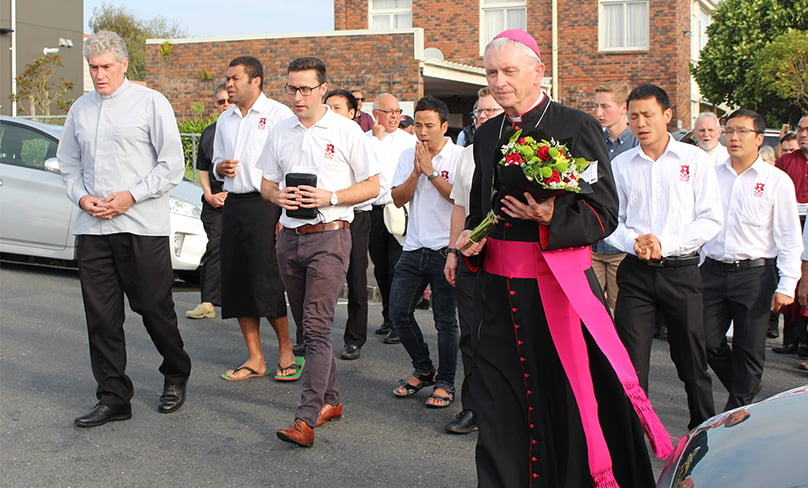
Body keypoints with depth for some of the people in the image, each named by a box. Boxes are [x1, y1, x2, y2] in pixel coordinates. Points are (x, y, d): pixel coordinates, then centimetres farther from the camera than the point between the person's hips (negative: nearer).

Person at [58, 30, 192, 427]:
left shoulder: (150, 103, -1)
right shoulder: (80, 109, 13)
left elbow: (172, 165, -4)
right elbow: (69, 163, 20)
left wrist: (131, 196, -12)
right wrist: (81, 197, 1)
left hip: (142, 226, -4)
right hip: (92, 228, 5)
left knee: (154, 307, 4)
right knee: (101, 316, 4)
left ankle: (175, 378, 27)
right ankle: (113, 398, 13)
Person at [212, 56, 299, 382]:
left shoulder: (278, 114, -5)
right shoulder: (225, 120, 16)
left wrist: (285, 214, -16)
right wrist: (220, 167, 2)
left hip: (264, 204, -7)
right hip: (233, 205, 7)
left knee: (267, 283, -6)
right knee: (236, 284, 7)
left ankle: (286, 352, 13)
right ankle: (255, 359, 16)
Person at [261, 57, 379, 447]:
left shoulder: (346, 131, -2)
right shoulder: (280, 133, 12)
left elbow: (372, 185, -1)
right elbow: (266, 182, 18)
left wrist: (331, 197, -16)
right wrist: (277, 195, -5)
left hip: (329, 236, -6)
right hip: (289, 236, 6)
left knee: (317, 327, -13)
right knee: (308, 325, 13)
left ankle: (306, 418, -16)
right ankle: (331, 399, 27)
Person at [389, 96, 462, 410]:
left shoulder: (460, 157, -5)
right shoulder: (408, 157, 10)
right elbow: (398, 198, 4)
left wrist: (431, 172, -15)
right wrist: (416, 172, -9)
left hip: (445, 249, -5)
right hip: (414, 247, 5)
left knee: (445, 320, 0)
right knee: (398, 312, 4)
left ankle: (445, 383, 13)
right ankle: (423, 370, 24)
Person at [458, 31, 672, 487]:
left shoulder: (578, 127, -3)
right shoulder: (487, 135, 15)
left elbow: (604, 213, -6)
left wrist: (552, 218, -22)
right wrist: (472, 238, 6)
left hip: (559, 282, -5)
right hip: (499, 284, 5)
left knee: (566, 395, -2)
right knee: (499, 398, 6)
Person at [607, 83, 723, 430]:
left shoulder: (695, 160, 1)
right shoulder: (621, 165, 7)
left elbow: (712, 219, -4)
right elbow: (611, 220, 8)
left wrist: (665, 243, -15)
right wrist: (634, 242, -13)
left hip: (681, 271, -1)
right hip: (636, 272, 1)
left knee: (692, 361, 8)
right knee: (630, 362, -1)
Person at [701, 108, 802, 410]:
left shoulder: (777, 181, -1)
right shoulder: (710, 174, 8)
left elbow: (789, 238, -2)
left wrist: (786, 285, -9)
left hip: (755, 273, -3)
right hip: (713, 270, 3)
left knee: (749, 349, 3)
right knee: (708, 342, 4)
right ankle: (746, 387, 30)